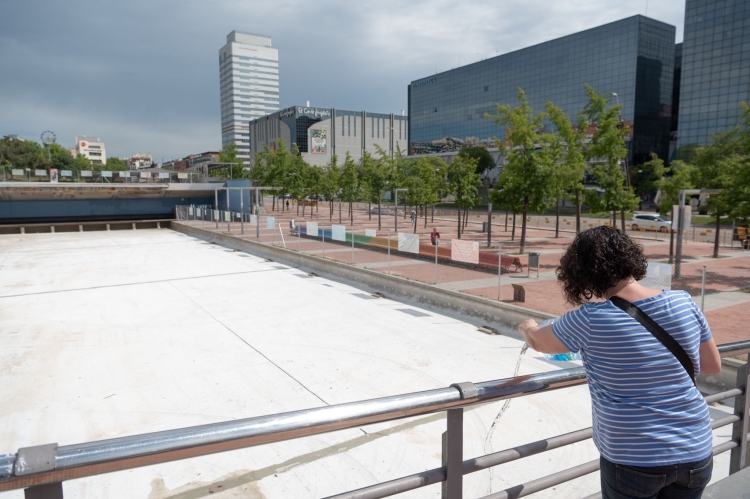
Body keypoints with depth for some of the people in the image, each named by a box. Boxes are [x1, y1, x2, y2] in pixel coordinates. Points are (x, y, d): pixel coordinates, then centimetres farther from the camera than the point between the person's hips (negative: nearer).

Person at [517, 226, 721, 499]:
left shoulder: (590, 319, -19)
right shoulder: (684, 302, -8)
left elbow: (538, 342, 0)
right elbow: (713, 365, 7)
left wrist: (529, 328, 22)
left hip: (632, 462, -4)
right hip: (695, 455, 5)